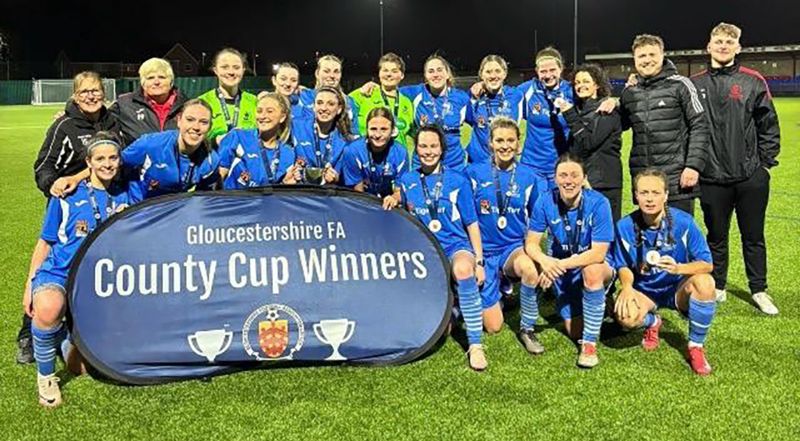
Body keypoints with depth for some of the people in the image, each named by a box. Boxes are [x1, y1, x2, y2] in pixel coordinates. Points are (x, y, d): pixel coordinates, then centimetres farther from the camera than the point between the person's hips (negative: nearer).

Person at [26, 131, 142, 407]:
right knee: (49, 308, -40)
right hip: (57, 273, -2)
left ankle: (63, 338, 38)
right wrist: (30, 285, 3)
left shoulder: (128, 195, 5)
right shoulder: (67, 195, -1)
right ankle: (45, 375, -12)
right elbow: (46, 242, 5)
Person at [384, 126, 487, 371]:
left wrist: (479, 262, -1)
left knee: (463, 269, -39)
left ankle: (475, 345, -31)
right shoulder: (407, 181, 9)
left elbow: (471, 224, 4)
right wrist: (394, 201, -4)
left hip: (456, 246, -3)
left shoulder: (458, 181, 3)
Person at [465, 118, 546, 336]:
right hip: (484, 250, 0)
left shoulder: (529, 177, 1)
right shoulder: (474, 173, -4)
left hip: (515, 247, 1)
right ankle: (497, 293, 29)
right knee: (493, 326, -6)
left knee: (528, 268, -37)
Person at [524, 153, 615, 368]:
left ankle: (590, 343, -23)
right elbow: (531, 243, -14)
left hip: (596, 267, -1)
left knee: (592, 270, -38)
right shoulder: (545, 202, -16)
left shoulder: (598, 203, -23)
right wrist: (545, 261, -37)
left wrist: (560, 265, -37)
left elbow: (598, 253, -27)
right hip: (562, 271, 2)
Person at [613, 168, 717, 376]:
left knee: (705, 282, -34)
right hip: (643, 291, 1)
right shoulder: (625, 226, -13)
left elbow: (706, 264, -16)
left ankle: (695, 347, -9)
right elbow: (624, 266, -2)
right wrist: (627, 286, -25)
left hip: (677, 289, 0)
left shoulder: (683, 222, -17)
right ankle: (652, 323, 11)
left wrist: (679, 269, -36)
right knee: (625, 316, -32)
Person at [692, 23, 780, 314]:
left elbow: (769, 126, 3)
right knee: (716, 237, 12)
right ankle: (717, 288, 25)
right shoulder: (695, 85, 4)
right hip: (712, 178, 1)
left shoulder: (753, 82, 1)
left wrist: (766, 161, -1)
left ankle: (759, 290, 23)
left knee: (753, 237, 10)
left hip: (751, 177, -1)